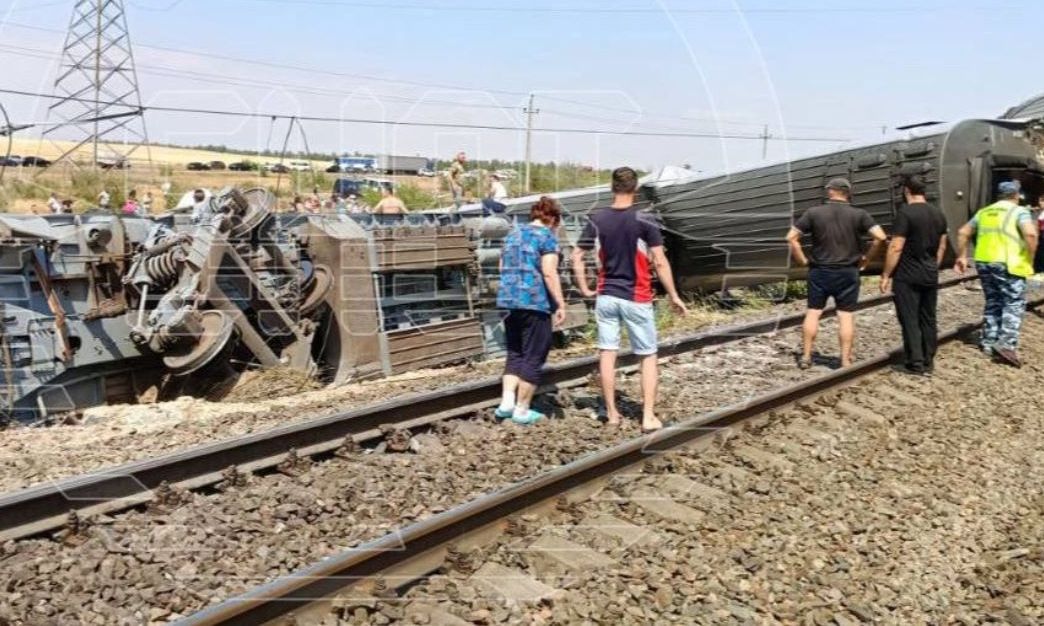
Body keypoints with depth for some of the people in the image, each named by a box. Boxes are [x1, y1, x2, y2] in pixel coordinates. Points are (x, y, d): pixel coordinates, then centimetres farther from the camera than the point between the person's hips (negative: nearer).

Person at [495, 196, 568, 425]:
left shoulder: (513, 234, 17)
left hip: (509, 299, 7)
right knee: (533, 357, 2)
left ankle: (507, 402, 5)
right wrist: (561, 305, -11)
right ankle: (522, 410, 6)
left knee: (515, 353, 16)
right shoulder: (547, 236, -5)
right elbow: (549, 273, -14)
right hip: (535, 302, -7)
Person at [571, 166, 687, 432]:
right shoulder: (644, 221, -11)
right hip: (636, 299, -3)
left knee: (607, 354, 9)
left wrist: (585, 289, 9)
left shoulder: (597, 219, 0)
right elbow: (660, 262, -13)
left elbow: (577, 256, 1)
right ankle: (648, 416, 6)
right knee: (648, 356, 8)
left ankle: (612, 413, 15)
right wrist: (673, 296, -5)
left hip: (606, 297, 3)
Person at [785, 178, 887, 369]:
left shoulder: (813, 213, -3)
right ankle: (845, 360, 6)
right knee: (846, 315, 4)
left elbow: (791, 237, -6)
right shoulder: (859, 215, -3)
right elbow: (880, 237, -11)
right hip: (848, 272, 0)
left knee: (813, 313, 10)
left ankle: (806, 357, 13)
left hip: (819, 271, 0)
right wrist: (867, 259, 0)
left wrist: (802, 260, 2)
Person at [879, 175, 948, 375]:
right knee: (928, 319, 13)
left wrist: (886, 275, -12)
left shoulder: (905, 213, -15)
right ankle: (928, 361, 19)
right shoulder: (938, 213, 8)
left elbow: (896, 248, -18)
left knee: (910, 321, 0)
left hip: (907, 277, -7)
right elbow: (942, 247, 14)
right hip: (930, 276, 7)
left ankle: (916, 363, 1)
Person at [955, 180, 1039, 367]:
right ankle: (1006, 344, -14)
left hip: (984, 262, 6)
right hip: (1008, 264, -6)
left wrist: (962, 256, 23)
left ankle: (989, 342, 19)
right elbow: (1031, 234, -18)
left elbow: (963, 232, 19)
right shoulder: (1019, 212, -1)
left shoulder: (984, 212, 17)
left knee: (993, 303, 17)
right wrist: (1030, 259, -8)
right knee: (1014, 304, -2)